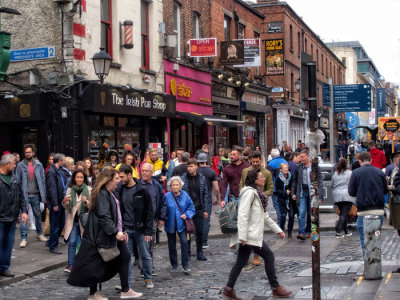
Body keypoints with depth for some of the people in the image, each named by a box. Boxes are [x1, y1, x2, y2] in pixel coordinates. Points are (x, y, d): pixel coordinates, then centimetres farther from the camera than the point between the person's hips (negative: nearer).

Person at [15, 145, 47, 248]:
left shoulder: (38, 165, 4)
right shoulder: (20, 166, -1)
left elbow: (43, 180, 6)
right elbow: (18, 181, -1)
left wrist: (43, 194, 1)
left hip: (36, 195, 2)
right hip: (24, 195, -2)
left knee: (38, 215, 14)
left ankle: (39, 234, 30)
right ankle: (23, 238, -2)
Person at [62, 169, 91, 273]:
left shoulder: (89, 189, -3)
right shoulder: (70, 190, 5)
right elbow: (66, 207, 10)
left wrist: (86, 202, -26)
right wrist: (65, 201, -13)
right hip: (73, 220, 1)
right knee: (72, 242, -9)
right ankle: (70, 265, -6)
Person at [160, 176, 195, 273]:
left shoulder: (185, 195, -1)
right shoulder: (167, 196, -6)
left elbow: (191, 208, 5)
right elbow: (163, 209, -6)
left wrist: (186, 215, -12)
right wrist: (162, 219, -20)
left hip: (181, 224, 0)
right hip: (170, 224, 0)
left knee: (184, 242, -13)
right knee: (172, 246, 9)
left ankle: (185, 266, -6)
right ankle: (174, 265, 25)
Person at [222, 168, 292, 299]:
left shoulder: (257, 193, 17)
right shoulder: (249, 193, -15)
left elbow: (264, 215, 24)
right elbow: (242, 215, -21)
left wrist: (277, 229, 24)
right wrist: (242, 237, -25)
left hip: (253, 234, 10)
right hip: (251, 235, -10)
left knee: (241, 262, 9)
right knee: (269, 257, 0)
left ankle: (229, 289, 11)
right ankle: (275, 288, 11)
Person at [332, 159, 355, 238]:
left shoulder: (335, 174, 11)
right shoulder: (350, 173, -2)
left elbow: (332, 186, 16)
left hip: (337, 197, 5)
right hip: (347, 196, -5)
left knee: (343, 213, 16)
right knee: (344, 214, -8)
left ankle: (346, 231, 19)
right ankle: (338, 232, -19)